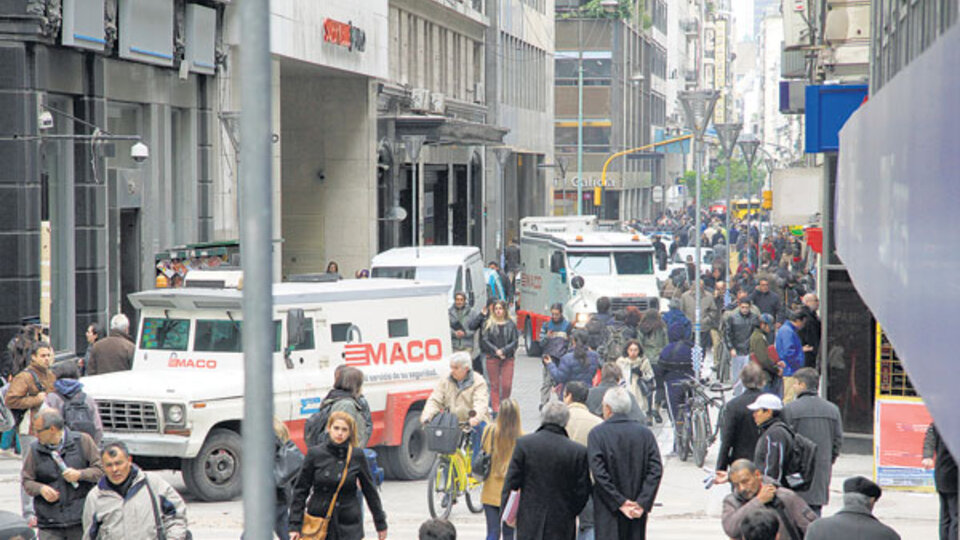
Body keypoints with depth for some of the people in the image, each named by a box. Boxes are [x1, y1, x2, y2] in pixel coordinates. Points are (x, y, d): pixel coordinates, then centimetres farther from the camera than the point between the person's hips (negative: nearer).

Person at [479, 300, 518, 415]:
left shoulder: (510, 324, 5)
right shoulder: (489, 324, 4)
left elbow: (515, 341, 1)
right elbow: (484, 340, -1)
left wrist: (503, 351, -11)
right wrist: (496, 351, -11)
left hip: (507, 358, 0)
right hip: (492, 358, 0)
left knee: (507, 385, -5)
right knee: (494, 385, 0)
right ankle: (496, 410, 4)